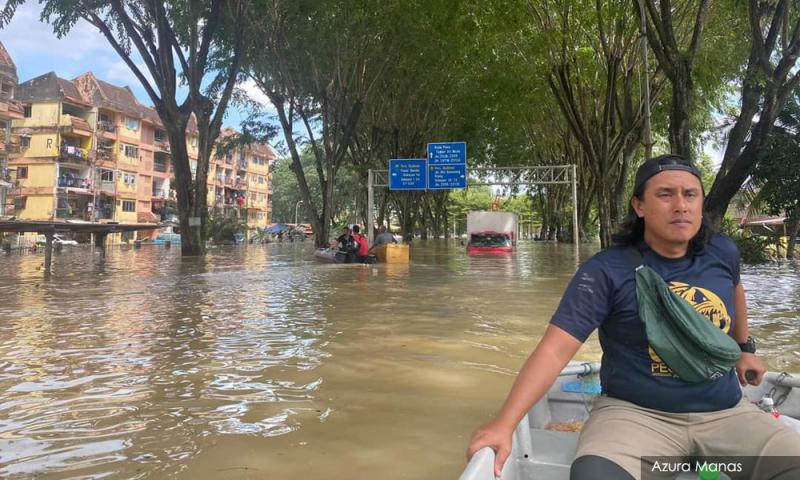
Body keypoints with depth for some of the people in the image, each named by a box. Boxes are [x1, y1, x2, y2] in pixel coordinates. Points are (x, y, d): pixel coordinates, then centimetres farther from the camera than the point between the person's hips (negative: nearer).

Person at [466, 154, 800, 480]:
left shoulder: (722, 253, 0)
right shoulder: (607, 271, -16)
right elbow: (555, 349, -23)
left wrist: (744, 348, 35)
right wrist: (505, 424, -32)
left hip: (724, 413, 6)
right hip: (635, 413, -5)